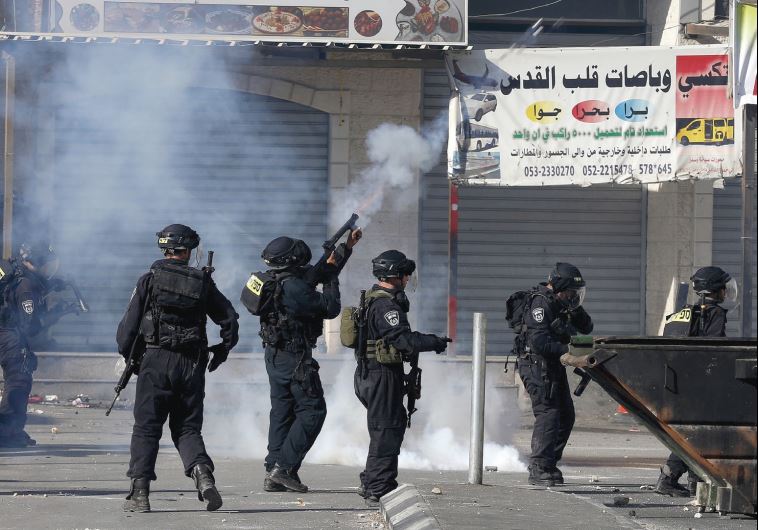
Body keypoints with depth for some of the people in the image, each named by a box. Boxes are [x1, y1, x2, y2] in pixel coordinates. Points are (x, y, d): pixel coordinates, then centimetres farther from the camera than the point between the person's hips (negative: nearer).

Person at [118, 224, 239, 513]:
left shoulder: (149, 280, 1)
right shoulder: (203, 282, 6)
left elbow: (129, 325, 1)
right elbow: (229, 319, 10)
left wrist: (128, 355, 17)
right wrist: (222, 351, 24)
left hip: (156, 361, -2)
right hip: (192, 365, 2)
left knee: (146, 427, 3)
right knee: (187, 428, 10)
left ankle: (139, 492, -4)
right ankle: (202, 473, -15)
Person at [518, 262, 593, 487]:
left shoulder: (561, 303, 12)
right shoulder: (541, 303, -16)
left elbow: (586, 328, 13)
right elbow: (539, 341, -25)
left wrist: (576, 310, -5)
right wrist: (566, 350, -27)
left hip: (554, 366, 10)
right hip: (537, 365, -10)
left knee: (565, 416, 10)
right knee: (548, 414, -15)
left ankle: (549, 464, 17)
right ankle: (538, 469, -15)